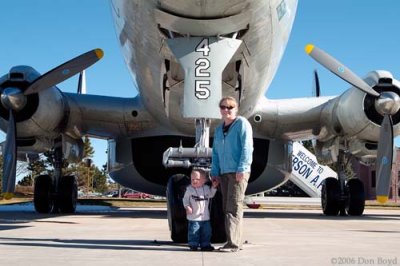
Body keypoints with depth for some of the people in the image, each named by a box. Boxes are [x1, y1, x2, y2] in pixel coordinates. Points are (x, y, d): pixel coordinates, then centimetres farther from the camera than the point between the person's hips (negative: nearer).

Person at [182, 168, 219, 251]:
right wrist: (187, 207, -15)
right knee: (194, 231, -2)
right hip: (194, 216, -4)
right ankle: (193, 245, 8)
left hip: (205, 216, 4)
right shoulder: (189, 189, -7)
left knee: (206, 232, 9)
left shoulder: (206, 188, 3)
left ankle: (205, 245, 20)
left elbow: (211, 195, 21)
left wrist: (214, 187, 11)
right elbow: (185, 199, -2)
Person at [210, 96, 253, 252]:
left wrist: (241, 169, -17)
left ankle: (233, 243, -12)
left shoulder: (242, 123, -2)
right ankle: (235, 241, 11)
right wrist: (214, 171, 10)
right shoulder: (218, 130, 20)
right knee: (227, 208, 6)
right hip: (224, 173, 7)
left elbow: (247, 147, -10)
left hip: (238, 172, -7)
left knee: (234, 208, -11)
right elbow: (216, 153, 21)